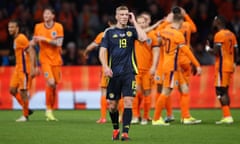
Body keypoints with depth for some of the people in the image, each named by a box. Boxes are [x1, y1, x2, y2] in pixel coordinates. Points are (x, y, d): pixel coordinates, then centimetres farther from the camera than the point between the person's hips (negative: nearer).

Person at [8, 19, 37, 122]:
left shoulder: (21, 38, -14)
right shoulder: (15, 39, 15)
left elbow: (31, 52, -19)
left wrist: (32, 68, -26)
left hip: (24, 69, -9)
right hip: (18, 68, 9)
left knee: (23, 91, -5)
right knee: (13, 90, 7)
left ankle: (25, 115, 4)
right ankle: (27, 110, 16)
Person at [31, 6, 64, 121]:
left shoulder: (58, 27, -1)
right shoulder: (38, 27, 4)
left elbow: (58, 43, -11)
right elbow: (34, 42, 17)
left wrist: (44, 39, -13)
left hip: (56, 59, 1)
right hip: (45, 59, -1)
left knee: (54, 85, 4)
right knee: (50, 82, -20)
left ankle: (51, 110, 19)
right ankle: (48, 109, -8)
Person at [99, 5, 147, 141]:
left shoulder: (132, 30, 7)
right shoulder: (109, 32, 5)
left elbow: (143, 38, -14)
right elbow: (102, 51, 3)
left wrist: (134, 22, -7)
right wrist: (105, 67, -12)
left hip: (129, 72, -1)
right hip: (114, 73, 1)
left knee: (128, 102, -12)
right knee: (112, 105, 5)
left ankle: (125, 132, -13)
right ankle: (116, 129, 27)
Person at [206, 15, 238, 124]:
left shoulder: (219, 35, -13)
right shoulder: (231, 34, 13)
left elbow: (216, 52, -19)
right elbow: (235, 51, 14)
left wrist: (208, 49, 0)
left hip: (222, 66, -9)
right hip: (230, 66, 9)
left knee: (220, 91, -7)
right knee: (225, 91, 13)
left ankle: (227, 116, -13)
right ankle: (226, 116, 13)